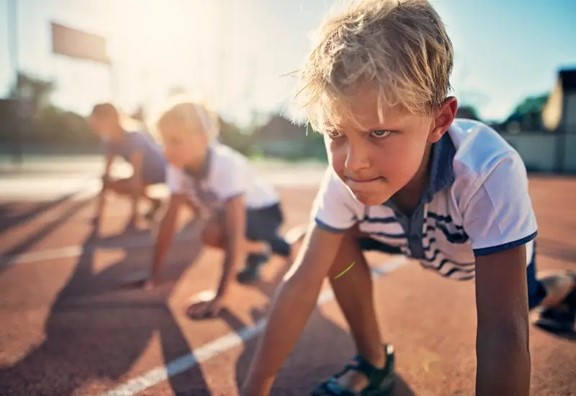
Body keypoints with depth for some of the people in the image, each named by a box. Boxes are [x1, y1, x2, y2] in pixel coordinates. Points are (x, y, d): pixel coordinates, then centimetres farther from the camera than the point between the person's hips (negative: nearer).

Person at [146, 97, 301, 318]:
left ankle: (258, 250, 3)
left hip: (264, 211, -7)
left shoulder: (226, 165, -36)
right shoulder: (177, 166, -18)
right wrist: (154, 275, -13)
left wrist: (220, 296, -42)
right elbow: (169, 219, -13)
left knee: (212, 233, -31)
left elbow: (234, 233, -40)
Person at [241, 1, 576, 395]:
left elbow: (504, 331, -45)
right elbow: (303, 281, -28)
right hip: (421, 241, 2)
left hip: (499, 250, -1)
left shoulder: (490, 173, -44)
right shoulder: (345, 176, -32)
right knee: (339, 238, -21)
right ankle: (374, 363, -1)